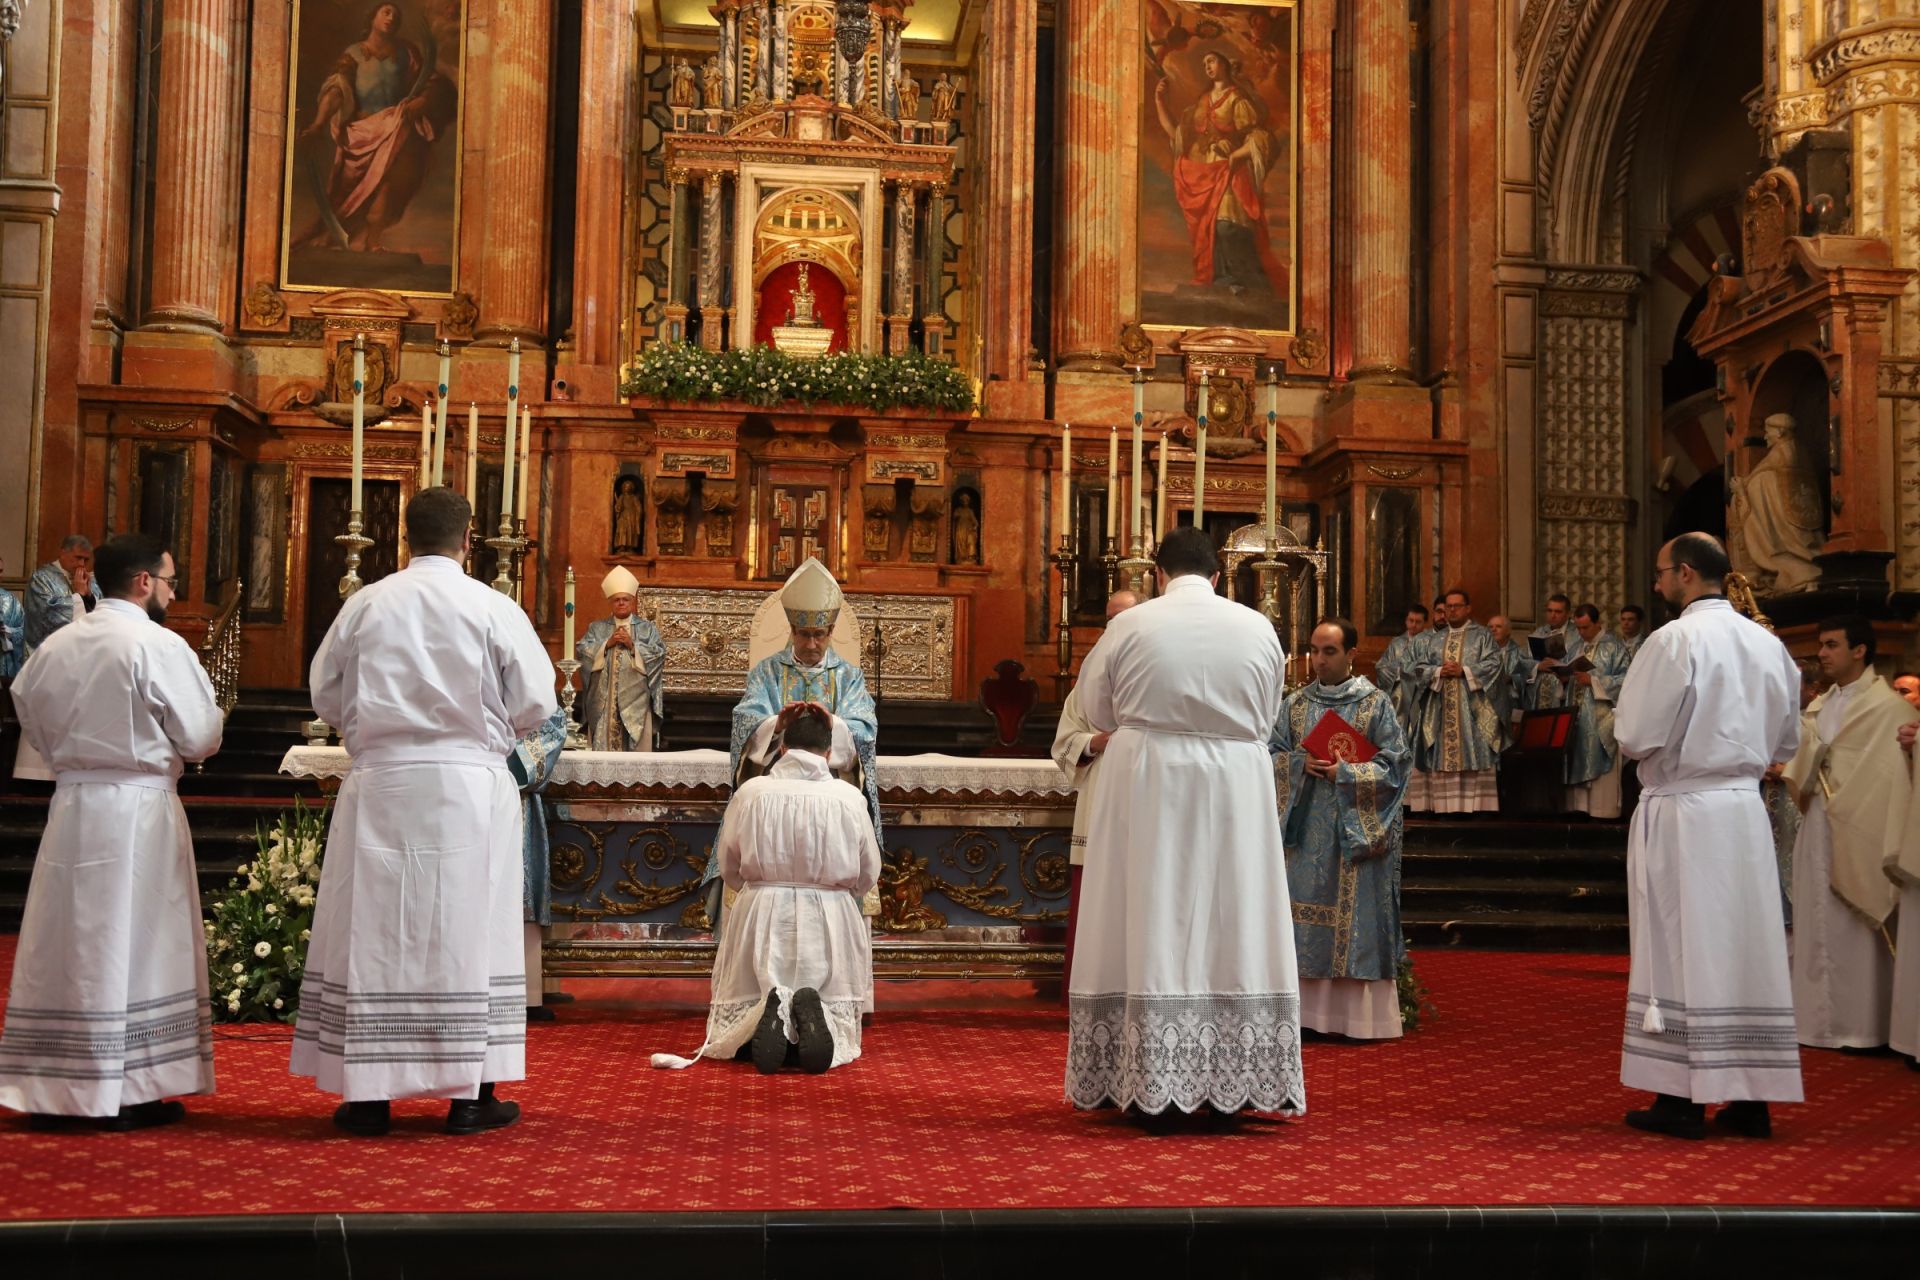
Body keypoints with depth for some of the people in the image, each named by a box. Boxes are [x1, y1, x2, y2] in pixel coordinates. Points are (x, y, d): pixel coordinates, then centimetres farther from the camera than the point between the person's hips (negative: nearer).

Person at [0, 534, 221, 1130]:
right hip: (139, 809, -5)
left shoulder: (54, 645, 5)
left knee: (64, 946, 11)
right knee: (135, 946, 2)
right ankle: (130, 1092, 6)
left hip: (71, 805, 5)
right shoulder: (161, 646, -12)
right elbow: (201, 736, -8)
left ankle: (50, 1089, 15)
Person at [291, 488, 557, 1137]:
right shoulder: (494, 609, -5)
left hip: (381, 785, 2)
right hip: (469, 784, -1)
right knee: (466, 929, 5)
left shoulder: (365, 604, 1)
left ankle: (366, 1094, 10)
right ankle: (469, 1094, 8)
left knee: (375, 933, 7)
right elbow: (535, 704, -3)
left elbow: (325, 696, 8)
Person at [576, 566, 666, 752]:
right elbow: (581, 651, 2)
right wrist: (607, 643, -8)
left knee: (636, 747, -4)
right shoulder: (597, 628, 14)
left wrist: (633, 645, -10)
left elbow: (659, 655, -2)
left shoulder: (647, 629, 10)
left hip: (635, 701, -1)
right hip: (604, 700, 1)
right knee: (603, 745, -3)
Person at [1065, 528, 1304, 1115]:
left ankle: (1148, 1080, 7)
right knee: (1231, 930, 8)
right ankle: (1236, 1081, 12)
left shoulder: (1131, 625, -5)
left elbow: (1095, 709, 6)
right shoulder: (1258, 628, 0)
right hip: (1236, 789, 2)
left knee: (1151, 928, 4)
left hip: (1146, 786, -1)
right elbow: (1267, 718, 11)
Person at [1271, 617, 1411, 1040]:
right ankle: (1310, 1010, 6)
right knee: (1307, 913, 2)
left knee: (1355, 915, -2)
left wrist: (1346, 773, -14)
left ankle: (1360, 1015, 3)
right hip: (1307, 827, 3)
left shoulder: (1375, 703, 0)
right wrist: (1301, 764, -10)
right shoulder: (1297, 703, 10)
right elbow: (1274, 754, 10)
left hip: (1355, 827, -3)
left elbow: (1394, 763, -3)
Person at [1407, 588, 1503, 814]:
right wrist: (1439, 671, -9)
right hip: (1440, 708, 3)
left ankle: (1477, 804, -10)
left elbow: (1492, 664, -4)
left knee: (1475, 757, -9)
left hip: (1472, 707, -3)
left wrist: (1463, 670, -13)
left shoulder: (1482, 635, 8)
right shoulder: (1432, 638, 17)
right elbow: (1419, 667, 9)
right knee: (1442, 759, -3)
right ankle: (1444, 804, -3)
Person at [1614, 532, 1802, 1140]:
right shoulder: (1769, 644, 8)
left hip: (1682, 811, -6)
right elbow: (1786, 741, 16)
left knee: (1682, 949, 1)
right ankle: (1750, 1098, 14)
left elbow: (1636, 735, -14)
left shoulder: (1675, 640, -13)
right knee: (1747, 948, 9)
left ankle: (1682, 1100, 6)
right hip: (1746, 809, 6)